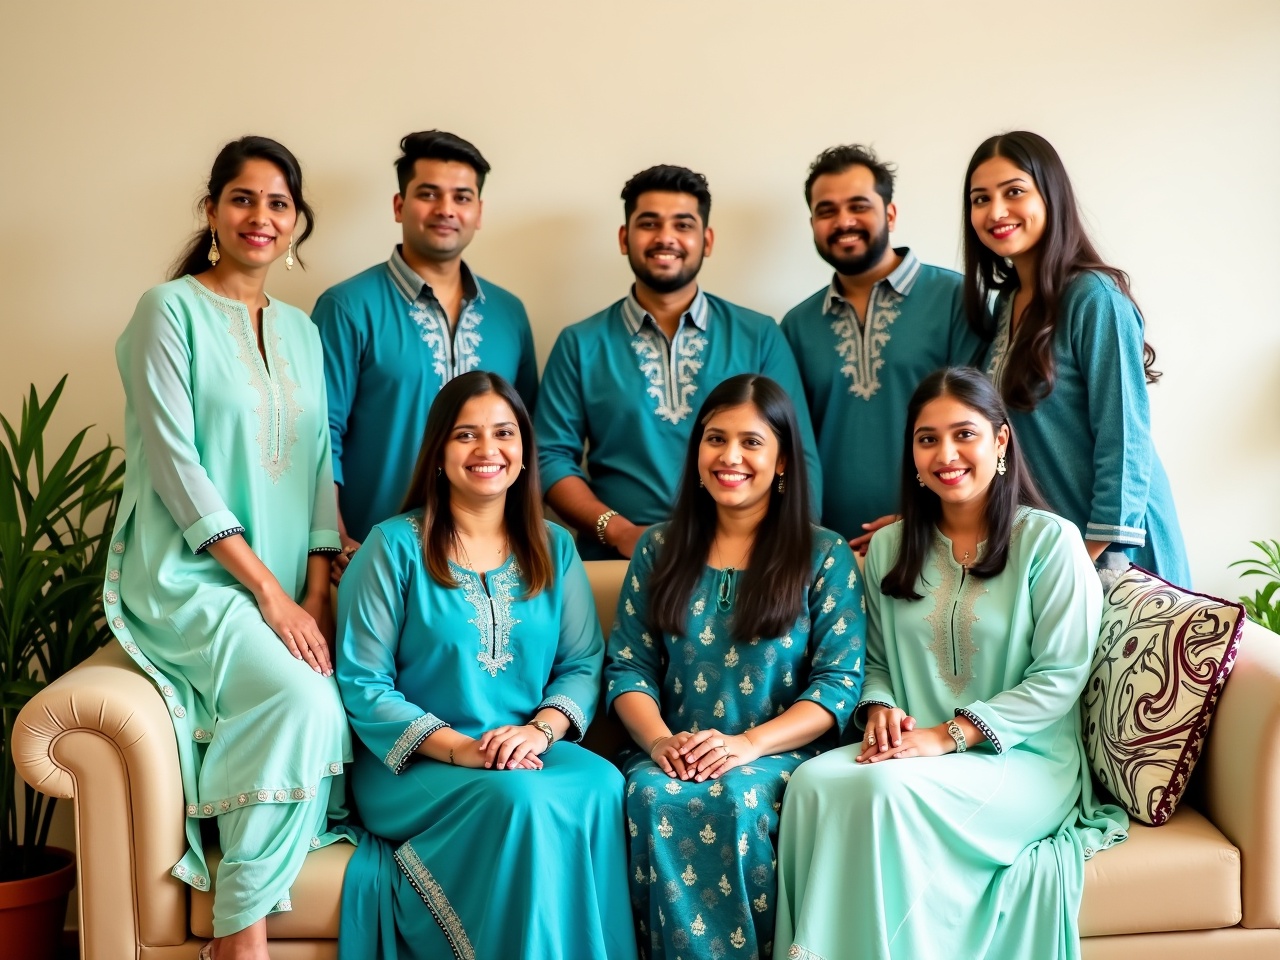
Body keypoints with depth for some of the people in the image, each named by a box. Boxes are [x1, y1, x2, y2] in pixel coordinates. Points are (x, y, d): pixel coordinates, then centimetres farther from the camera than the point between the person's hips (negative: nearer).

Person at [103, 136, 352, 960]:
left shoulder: (302, 330, 16)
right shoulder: (171, 309, -2)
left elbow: (318, 466, 12)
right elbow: (174, 461, -11)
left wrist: (316, 593, -2)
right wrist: (269, 590, -16)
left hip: (288, 587, 6)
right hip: (191, 577, -5)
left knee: (325, 707, -21)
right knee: (303, 699, -28)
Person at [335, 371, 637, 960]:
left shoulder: (554, 548, 11)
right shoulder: (395, 547, -2)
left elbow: (583, 663, 7)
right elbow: (362, 685, -6)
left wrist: (540, 731, -14)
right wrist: (459, 749, -17)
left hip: (531, 753, 4)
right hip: (414, 765, -3)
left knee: (602, 786, -29)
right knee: (519, 798, -33)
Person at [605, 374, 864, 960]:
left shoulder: (825, 556, 5)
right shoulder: (659, 550, 13)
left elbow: (839, 684, -3)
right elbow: (628, 666, 9)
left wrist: (749, 744, -17)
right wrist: (657, 739, -12)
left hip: (780, 755, -2)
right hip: (675, 757, 2)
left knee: (737, 798, -34)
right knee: (650, 796, -31)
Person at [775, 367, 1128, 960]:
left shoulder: (1051, 542, -2)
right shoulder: (889, 547, 12)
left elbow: (1059, 677, -8)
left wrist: (948, 735, -16)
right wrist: (881, 709, -7)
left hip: (1025, 760, -4)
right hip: (908, 750, 4)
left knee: (889, 789, -33)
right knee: (812, 781, -28)